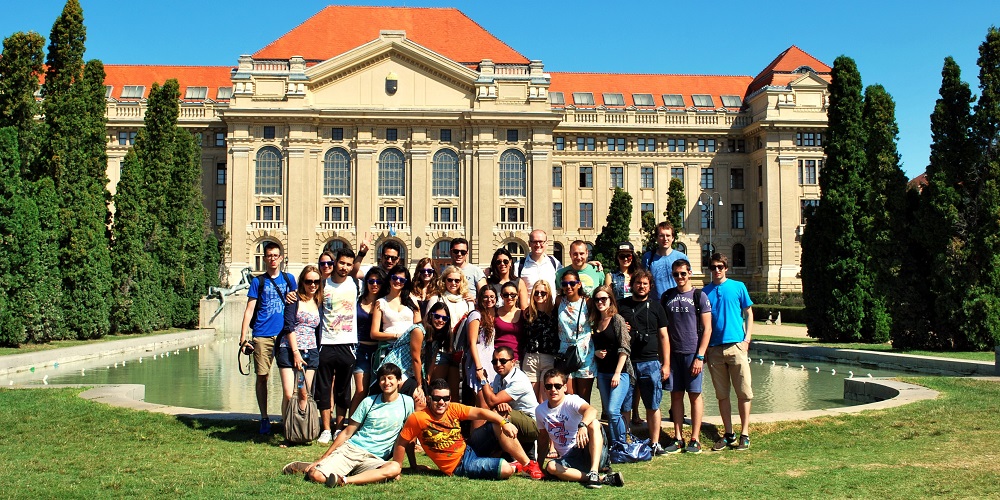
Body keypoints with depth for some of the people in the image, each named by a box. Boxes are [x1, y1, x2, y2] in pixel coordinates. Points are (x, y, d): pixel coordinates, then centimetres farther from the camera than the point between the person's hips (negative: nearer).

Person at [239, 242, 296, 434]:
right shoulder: (258, 281, 7)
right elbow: (249, 310, 4)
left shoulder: (289, 279, 12)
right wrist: (243, 338, -5)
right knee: (262, 376, 0)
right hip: (262, 336, -1)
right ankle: (264, 418, 11)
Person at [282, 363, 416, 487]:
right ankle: (307, 467, 11)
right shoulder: (369, 402, 7)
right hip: (350, 449, 0)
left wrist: (413, 464, 11)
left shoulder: (407, 402, 5)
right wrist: (321, 459, 5)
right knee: (317, 476, -24)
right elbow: (347, 433, 9)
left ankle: (344, 480, -36)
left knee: (395, 468, -37)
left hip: (374, 459, 0)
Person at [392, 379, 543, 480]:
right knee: (505, 469, -24)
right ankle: (514, 467, 14)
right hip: (459, 466, -6)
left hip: (469, 449, 6)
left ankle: (528, 464, -1)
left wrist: (504, 422, -22)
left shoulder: (453, 409, -4)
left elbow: (479, 412, -10)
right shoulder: (417, 418, -18)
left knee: (498, 426, -12)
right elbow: (401, 443, -10)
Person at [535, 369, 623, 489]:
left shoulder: (571, 400, -9)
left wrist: (582, 425, -52)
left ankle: (594, 472, -40)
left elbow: (592, 410, -31)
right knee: (551, 467, -31)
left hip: (590, 452, -3)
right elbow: (543, 437, 19)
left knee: (593, 423, -31)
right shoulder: (540, 410, 7)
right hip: (569, 458, 4)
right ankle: (602, 479, -31)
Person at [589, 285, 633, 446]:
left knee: (613, 411, -15)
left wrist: (617, 373, -16)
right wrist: (596, 352, 0)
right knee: (609, 412, 7)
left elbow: (624, 348, -11)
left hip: (620, 372, -7)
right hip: (602, 372, 7)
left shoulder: (617, 319, -7)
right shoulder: (596, 322, 12)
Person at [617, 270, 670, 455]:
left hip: (651, 363, 0)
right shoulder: (621, 306, 9)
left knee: (653, 406, 3)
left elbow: (663, 336, 11)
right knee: (624, 406, 1)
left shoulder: (655, 306, 11)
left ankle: (655, 443, 10)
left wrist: (666, 364, 5)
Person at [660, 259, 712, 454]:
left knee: (694, 394, 0)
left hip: (692, 353, -3)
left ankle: (695, 439, 6)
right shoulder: (667, 297, 9)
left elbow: (707, 329, -4)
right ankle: (678, 438, 11)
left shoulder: (699, 296, -1)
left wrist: (700, 357, -10)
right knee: (676, 394, 5)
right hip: (673, 353, 3)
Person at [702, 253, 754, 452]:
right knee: (722, 394, 7)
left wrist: (747, 338, -3)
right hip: (714, 348, 3)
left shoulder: (738, 287, 5)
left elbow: (748, 313, 8)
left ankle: (744, 435, 6)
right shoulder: (705, 291, 10)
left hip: (736, 345, -2)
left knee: (744, 392, -2)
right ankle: (729, 435, 15)